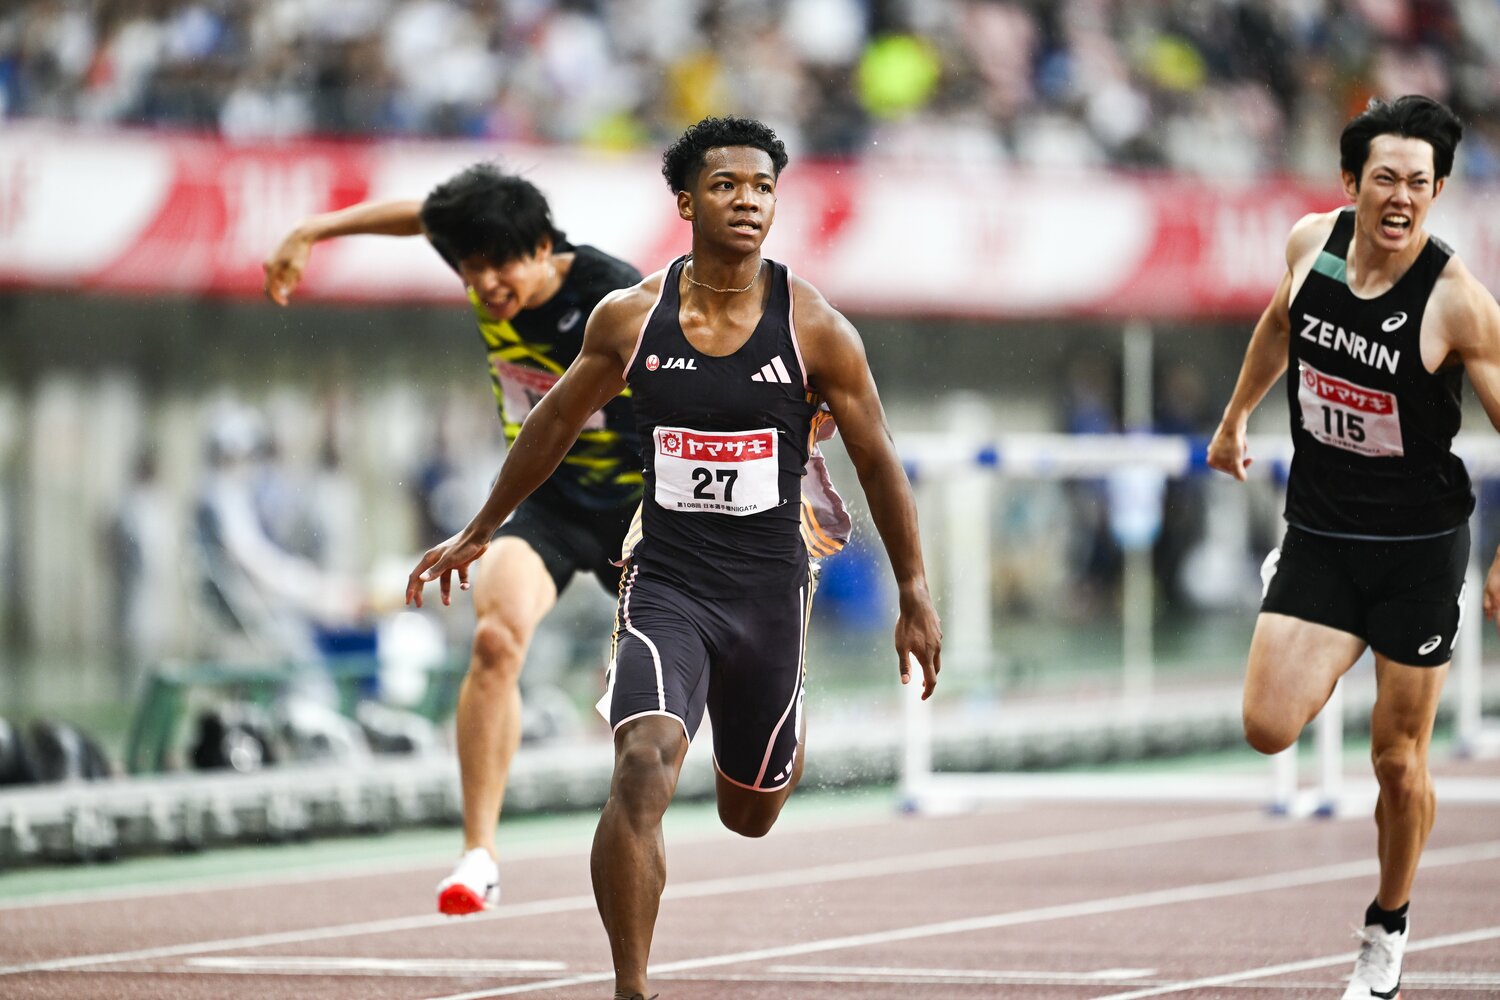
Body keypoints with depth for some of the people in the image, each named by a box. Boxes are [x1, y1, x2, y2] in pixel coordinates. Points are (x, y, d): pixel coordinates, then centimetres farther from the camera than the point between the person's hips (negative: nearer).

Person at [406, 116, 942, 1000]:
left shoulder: (816, 329, -9)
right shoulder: (630, 318, -5)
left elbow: (878, 464, 1)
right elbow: (556, 424, 12)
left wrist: (917, 597, 2)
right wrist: (478, 534, 19)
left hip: (769, 593, 1)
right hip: (666, 585, -1)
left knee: (750, 813, 18)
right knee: (644, 766, -26)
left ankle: (788, 741, 57)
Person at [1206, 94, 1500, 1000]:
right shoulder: (1313, 243, -6)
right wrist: (1237, 415, 28)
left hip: (1420, 546, -3)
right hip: (1318, 531, 3)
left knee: (1399, 759, 5)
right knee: (1271, 728, -13)